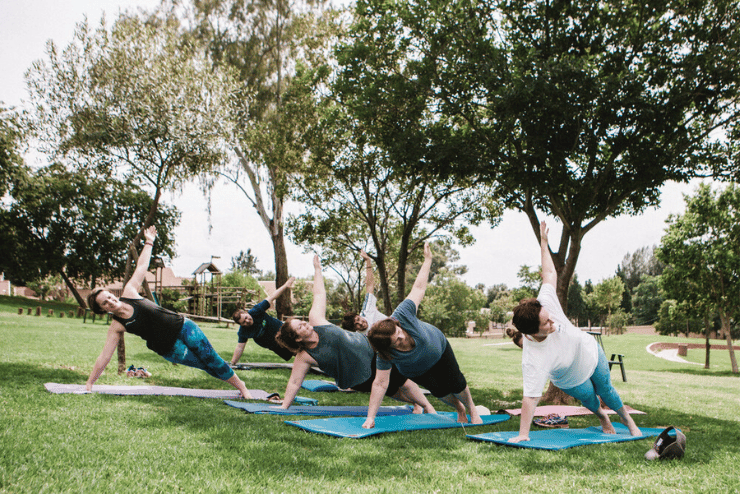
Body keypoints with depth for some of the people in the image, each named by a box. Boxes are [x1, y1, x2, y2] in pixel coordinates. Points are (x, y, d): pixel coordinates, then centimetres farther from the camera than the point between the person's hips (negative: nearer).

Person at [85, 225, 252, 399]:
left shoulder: (129, 292, -4)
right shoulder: (116, 327, -9)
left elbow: (141, 266, 5)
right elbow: (104, 357, -5)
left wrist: (149, 242, 11)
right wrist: (89, 383, -4)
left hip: (181, 326, 2)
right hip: (169, 348, -2)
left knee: (212, 360, 3)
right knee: (207, 365, -2)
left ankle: (241, 386, 17)